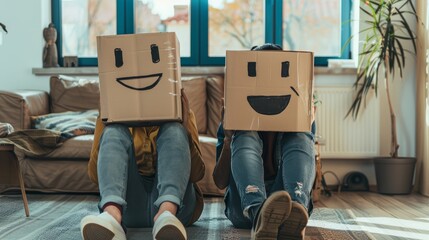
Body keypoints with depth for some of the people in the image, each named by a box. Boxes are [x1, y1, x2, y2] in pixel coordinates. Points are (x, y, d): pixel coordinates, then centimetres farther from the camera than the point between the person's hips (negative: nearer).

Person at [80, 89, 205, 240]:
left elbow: (197, 173, 2)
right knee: (114, 132, -17)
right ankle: (112, 214, -47)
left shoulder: (177, 113, 18)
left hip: (176, 202, 0)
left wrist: (186, 122, -8)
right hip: (128, 207, 1)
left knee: (174, 130, -18)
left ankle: (167, 213, -46)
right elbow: (95, 174, 4)